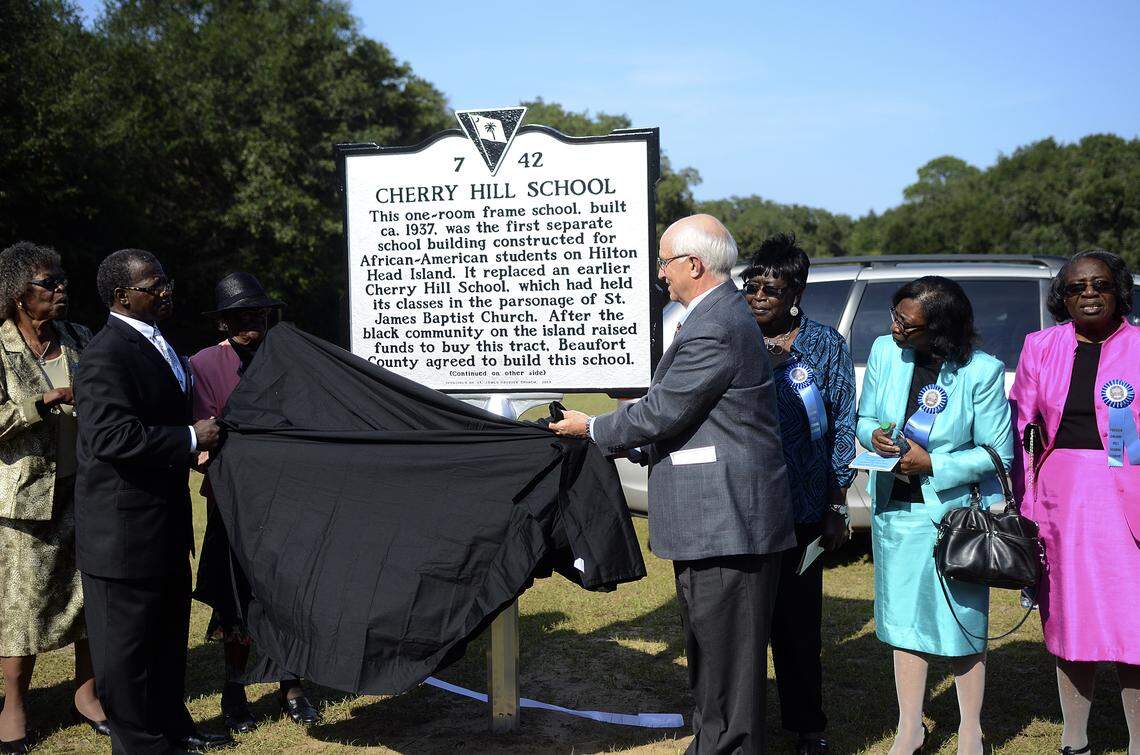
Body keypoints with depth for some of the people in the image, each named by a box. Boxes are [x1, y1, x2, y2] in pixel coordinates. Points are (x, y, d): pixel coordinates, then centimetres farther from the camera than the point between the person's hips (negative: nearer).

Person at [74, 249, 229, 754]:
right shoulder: (106, 355, -20)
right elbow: (113, 436, -30)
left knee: (168, 633, 21)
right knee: (126, 642, 4)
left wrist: (199, 433, 15)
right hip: (124, 528, -11)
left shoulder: (157, 346, 14)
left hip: (165, 522, 11)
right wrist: (191, 439, -24)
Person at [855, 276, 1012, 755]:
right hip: (896, 507, 4)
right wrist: (874, 434, -14)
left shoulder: (982, 371, -15)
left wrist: (932, 465, -19)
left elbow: (998, 451, -10)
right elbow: (864, 418, 9)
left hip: (956, 509, -4)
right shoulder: (884, 351, -3)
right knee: (904, 617, 12)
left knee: (963, 621, 6)